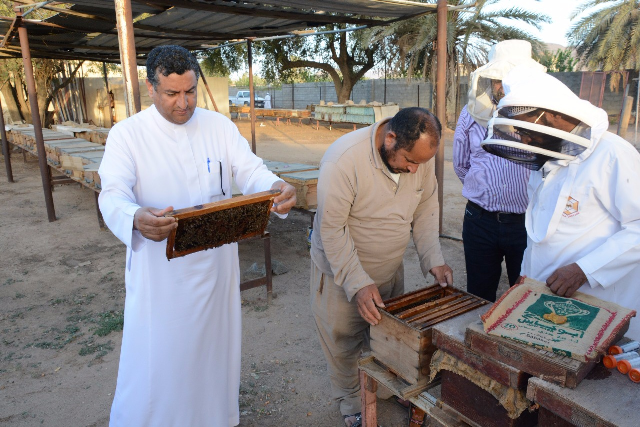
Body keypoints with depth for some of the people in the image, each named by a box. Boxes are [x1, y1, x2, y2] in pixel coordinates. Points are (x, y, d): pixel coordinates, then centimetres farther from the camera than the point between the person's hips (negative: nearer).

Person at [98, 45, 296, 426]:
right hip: (159, 270, -3)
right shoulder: (127, 134, -7)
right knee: (157, 355, 6)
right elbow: (113, 195, -18)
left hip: (215, 263, 3)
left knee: (214, 344, 20)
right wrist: (136, 219, -43)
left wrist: (276, 186, -31)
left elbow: (249, 170, -7)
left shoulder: (220, 126, 1)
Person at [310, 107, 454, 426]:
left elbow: (425, 211, 0)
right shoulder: (344, 159, -31)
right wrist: (358, 283, -30)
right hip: (341, 268, -4)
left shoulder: (421, 155, -12)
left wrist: (433, 260, -8)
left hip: (391, 268, 5)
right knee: (344, 345, 11)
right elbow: (332, 229, -27)